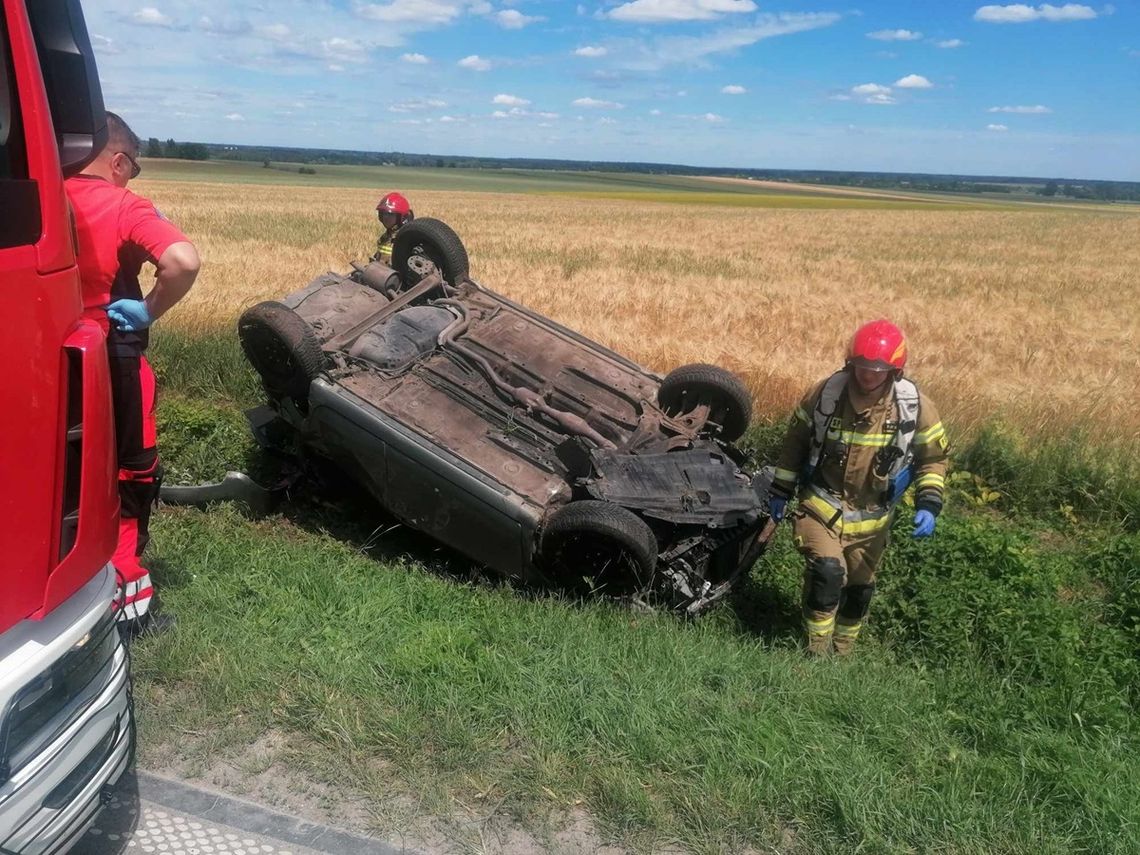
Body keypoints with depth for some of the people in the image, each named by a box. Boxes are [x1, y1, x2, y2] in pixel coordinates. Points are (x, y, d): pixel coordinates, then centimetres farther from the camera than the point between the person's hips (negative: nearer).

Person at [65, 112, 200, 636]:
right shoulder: (124, 207, -14)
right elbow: (184, 261, -30)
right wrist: (150, 311, -16)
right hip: (110, 357, -5)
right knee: (128, 475, 9)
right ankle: (126, 598, 15)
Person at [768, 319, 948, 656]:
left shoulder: (917, 407, -12)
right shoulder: (825, 392, -13)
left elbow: (933, 458, 0)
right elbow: (795, 441, 1)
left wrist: (928, 505, -13)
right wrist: (780, 491, 4)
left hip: (872, 517, 2)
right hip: (821, 505, -2)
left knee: (859, 588, 15)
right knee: (827, 573, -21)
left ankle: (841, 654, 38)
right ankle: (816, 655, -4)